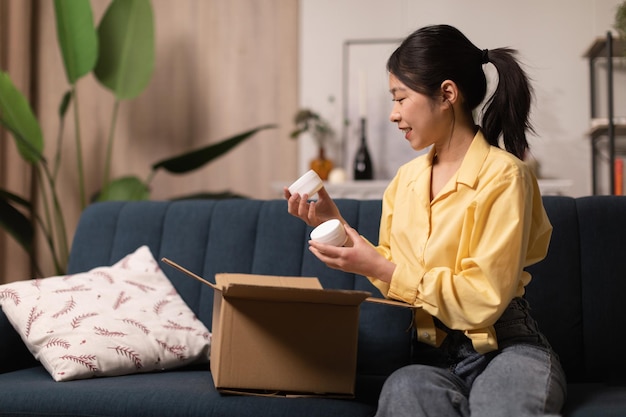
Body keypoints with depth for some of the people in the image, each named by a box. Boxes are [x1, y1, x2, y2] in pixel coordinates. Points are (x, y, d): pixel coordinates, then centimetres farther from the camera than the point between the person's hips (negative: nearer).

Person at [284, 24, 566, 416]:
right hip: (429, 354, 4)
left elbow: (483, 300, -14)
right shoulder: (406, 179, 11)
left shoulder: (503, 175, -8)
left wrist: (380, 268, -14)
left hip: (503, 350, -4)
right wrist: (337, 225, 5)